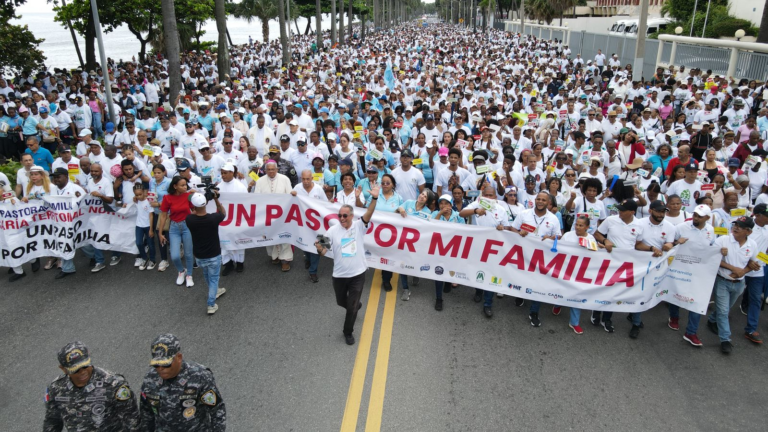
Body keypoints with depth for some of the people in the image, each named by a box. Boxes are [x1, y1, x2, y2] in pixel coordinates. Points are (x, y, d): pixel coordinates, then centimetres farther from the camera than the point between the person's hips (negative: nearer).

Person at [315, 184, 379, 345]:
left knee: (352, 306, 4)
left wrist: (374, 199, -42)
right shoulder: (332, 231, -7)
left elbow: (368, 214, -26)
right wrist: (320, 249, -32)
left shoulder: (359, 226, -9)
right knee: (341, 302, 23)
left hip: (358, 274, -2)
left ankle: (348, 332, 28)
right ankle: (356, 306, 58)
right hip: (339, 275, 2)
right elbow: (324, 251, -7)